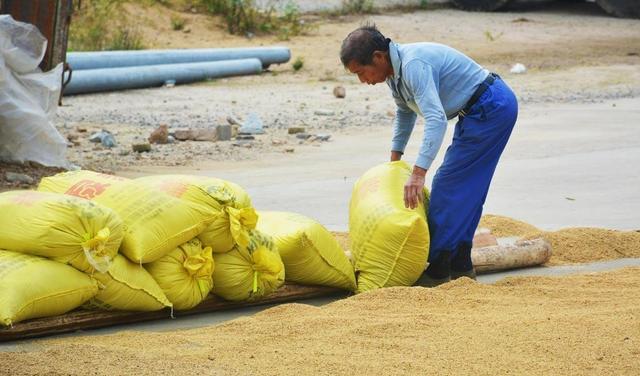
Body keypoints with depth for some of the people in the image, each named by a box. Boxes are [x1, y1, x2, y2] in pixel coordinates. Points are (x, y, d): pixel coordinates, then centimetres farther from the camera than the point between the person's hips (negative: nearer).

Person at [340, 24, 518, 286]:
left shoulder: (413, 65, -25)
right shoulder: (394, 69, 8)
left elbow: (436, 119, -36)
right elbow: (405, 112, 29)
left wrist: (418, 173, -40)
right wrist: (394, 158, 33)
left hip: (491, 108, -10)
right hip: (486, 109, 10)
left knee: (448, 187, -8)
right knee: (465, 190, 14)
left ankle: (438, 270, -4)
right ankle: (460, 265, 20)